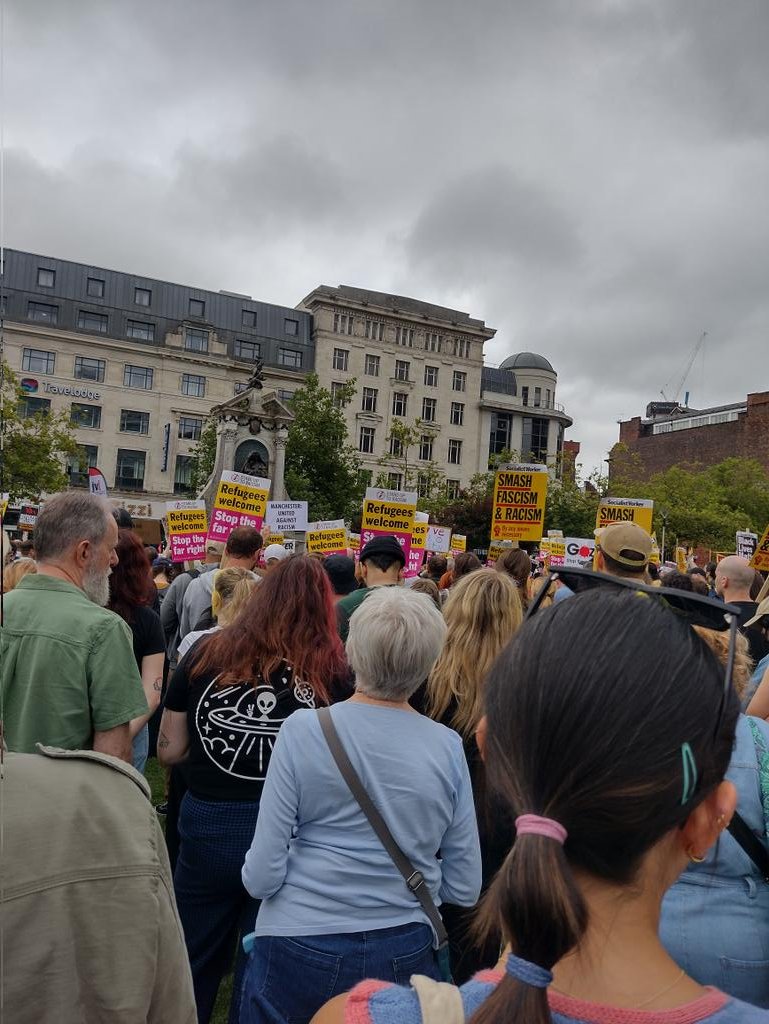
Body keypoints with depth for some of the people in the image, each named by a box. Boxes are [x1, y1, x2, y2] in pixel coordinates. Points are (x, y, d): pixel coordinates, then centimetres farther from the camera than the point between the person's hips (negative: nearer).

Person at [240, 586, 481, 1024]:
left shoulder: (303, 729, -17)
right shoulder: (449, 746, -11)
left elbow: (262, 877, -14)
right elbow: (465, 889, -3)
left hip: (301, 951, -1)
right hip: (405, 952, 2)